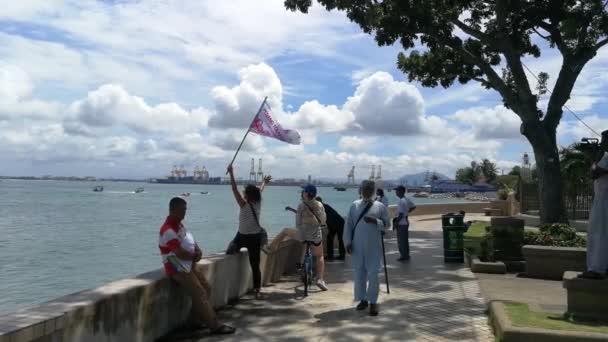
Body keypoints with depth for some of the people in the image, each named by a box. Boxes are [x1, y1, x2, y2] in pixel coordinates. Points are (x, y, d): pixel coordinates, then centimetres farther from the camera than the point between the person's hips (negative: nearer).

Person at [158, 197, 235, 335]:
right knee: (200, 294, -12)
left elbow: (191, 241, 17)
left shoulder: (179, 224, 11)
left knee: (206, 288, 11)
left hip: (189, 264, 10)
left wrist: (198, 251, -5)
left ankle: (197, 319, 21)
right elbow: (180, 253, -26)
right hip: (178, 268, -10)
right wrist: (195, 256, -8)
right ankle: (215, 326, -8)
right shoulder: (168, 230, -22)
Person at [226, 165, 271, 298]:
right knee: (255, 264, 6)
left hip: (242, 236, -5)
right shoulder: (258, 203, -2)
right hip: (255, 237, 5)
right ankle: (257, 290, 7)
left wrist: (231, 174, -19)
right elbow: (260, 190, 18)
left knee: (230, 252, 21)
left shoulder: (244, 205, -17)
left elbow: (234, 190, -20)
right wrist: (264, 182, 37)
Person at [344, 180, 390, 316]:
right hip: (357, 245, 2)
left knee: (373, 274, -3)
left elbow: (386, 225, 0)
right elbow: (348, 224, 5)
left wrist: (375, 221, -19)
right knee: (359, 273, 9)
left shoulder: (380, 207, 2)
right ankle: (363, 299, 23)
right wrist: (348, 242, -2)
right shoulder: (355, 205, 7)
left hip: (374, 246, -2)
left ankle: (373, 302, 8)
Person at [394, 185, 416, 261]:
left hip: (401, 223, -9)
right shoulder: (407, 199, 7)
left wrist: (395, 223, -17)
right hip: (405, 222, 9)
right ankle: (406, 255, 22)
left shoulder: (401, 201, -21)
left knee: (401, 241, -1)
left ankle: (404, 256, 6)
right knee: (405, 240, 15)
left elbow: (401, 214, -23)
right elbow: (413, 206, 18)